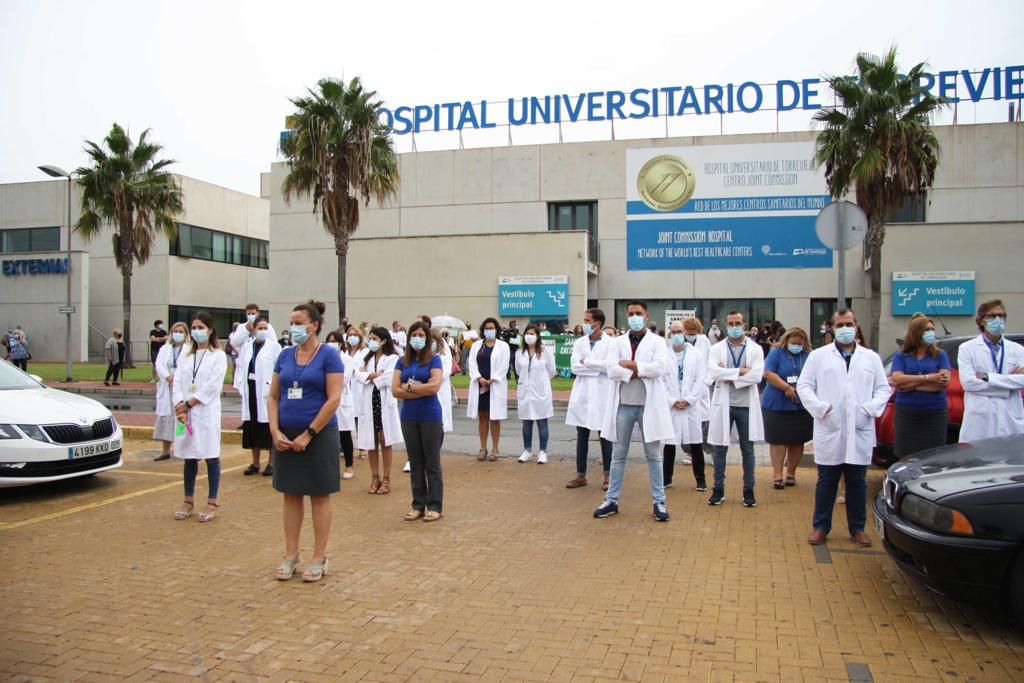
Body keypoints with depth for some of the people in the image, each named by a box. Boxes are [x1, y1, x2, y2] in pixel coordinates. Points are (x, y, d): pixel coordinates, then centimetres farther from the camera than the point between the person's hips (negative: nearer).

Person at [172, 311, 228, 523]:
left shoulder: (218, 355, -2)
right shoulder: (185, 354, 12)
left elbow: (213, 387, -9)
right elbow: (178, 381, 5)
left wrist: (188, 403, -11)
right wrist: (179, 405, -10)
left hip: (207, 412, -4)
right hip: (185, 412, 4)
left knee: (211, 456, 0)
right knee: (189, 457, 10)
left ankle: (213, 502, 7)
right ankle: (189, 500, 21)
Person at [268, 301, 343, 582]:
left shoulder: (328, 356, -8)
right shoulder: (285, 355, 7)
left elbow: (334, 399, -14)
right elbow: (273, 396, 8)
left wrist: (308, 434, -15)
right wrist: (275, 431, -6)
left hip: (319, 436, -5)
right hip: (286, 437, 5)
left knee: (319, 496, 4)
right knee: (291, 495, 11)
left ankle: (319, 558, 15)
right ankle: (291, 555, 22)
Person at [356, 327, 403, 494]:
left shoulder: (392, 358, -5)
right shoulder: (367, 358, 14)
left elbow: (388, 379, -17)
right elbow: (358, 375, 2)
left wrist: (369, 376, -4)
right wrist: (374, 375, -14)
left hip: (385, 403, -5)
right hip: (369, 402, 5)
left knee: (385, 441, 0)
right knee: (371, 442, 7)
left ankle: (386, 479, 8)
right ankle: (375, 477, 17)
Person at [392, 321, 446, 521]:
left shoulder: (434, 359, -5)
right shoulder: (402, 361, 5)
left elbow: (435, 387, -18)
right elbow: (395, 390, -4)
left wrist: (409, 387, -8)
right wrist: (422, 389, -11)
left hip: (430, 417, -4)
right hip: (409, 417, 4)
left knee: (432, 463, 5)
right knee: (415, 463, 12)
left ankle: (435, 506, 13)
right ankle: (418, 504, 21)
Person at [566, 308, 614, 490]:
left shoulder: (611, 342, -4)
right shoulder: (579, 342, 8)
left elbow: (611, 366, -18)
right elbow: (574, 366, -4)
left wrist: (586, 362, -12)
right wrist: (598, 367, -11)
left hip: (602, 395, -4)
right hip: (582, 395, 4)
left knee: (605, 436, 5)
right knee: (581, 437, 9)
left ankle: (608, 476, 14)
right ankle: (581, 475, 17)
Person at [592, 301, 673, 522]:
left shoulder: (657, 342, 2)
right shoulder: (617, 342, 7)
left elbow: (660, 367, -15)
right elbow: (611, 370, -8)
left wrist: (631, 365, -11)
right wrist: (639, 371, -14)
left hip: (648, 404, -2)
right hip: (623, 405, 2)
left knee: (653, 455, 7)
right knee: (618, 454, 10)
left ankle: (659, 502, 14)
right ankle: (611, 500, 18)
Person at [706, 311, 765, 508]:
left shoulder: (755, 349, 2)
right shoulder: (717, 348, 2)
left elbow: (757, 375, -12)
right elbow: (713, 372, -14)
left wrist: (728, 376, -13)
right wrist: (740, 371, -16)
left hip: (746, 405, 0)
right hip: (723, 404, 0)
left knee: (747, 450, 9)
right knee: (720, 448, 7)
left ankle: (748, 491, 20)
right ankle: (718, 490, 18)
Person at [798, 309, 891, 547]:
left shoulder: (871, 357, 11)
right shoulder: (818, 356, 5)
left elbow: (884, 388, 10)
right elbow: (803, 386, 2)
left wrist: (871, 408, -7)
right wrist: (821, 408, -10)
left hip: (860, 432, 2)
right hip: (829, 431, -2)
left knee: (857, 482, 9)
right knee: (826, 482, 5)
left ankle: (857, 528, 21)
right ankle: (820, 527, 16)